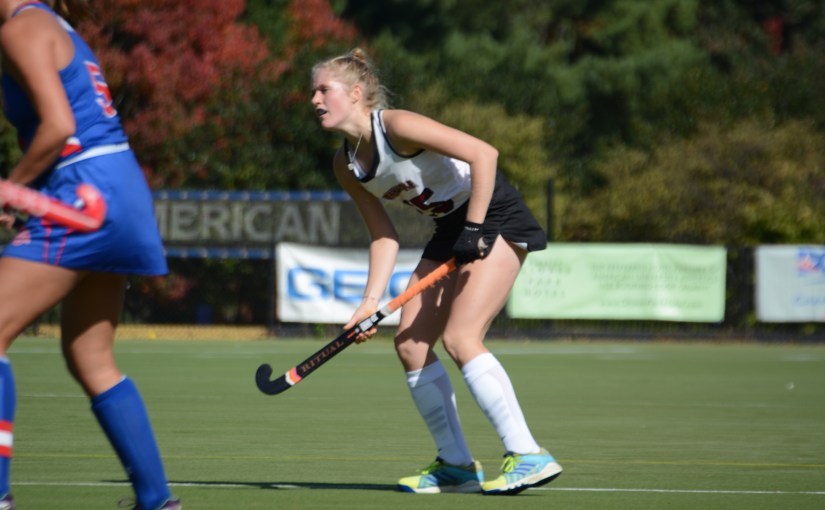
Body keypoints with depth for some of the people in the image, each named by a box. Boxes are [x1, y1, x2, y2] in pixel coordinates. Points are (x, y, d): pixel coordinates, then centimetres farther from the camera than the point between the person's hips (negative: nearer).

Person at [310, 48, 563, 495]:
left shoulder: (396, 126, -22)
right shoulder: (346, 165, 3)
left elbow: (483, 153, -26)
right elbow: (384, 237, 7)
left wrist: (473, 231, -25)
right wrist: (370, 303, -4)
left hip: (494, 217, -9)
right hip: (451, 227, 9)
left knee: (460, 338, -21)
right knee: (410, 343, 1)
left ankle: (529, 457, -18)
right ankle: (456, 465, 10)